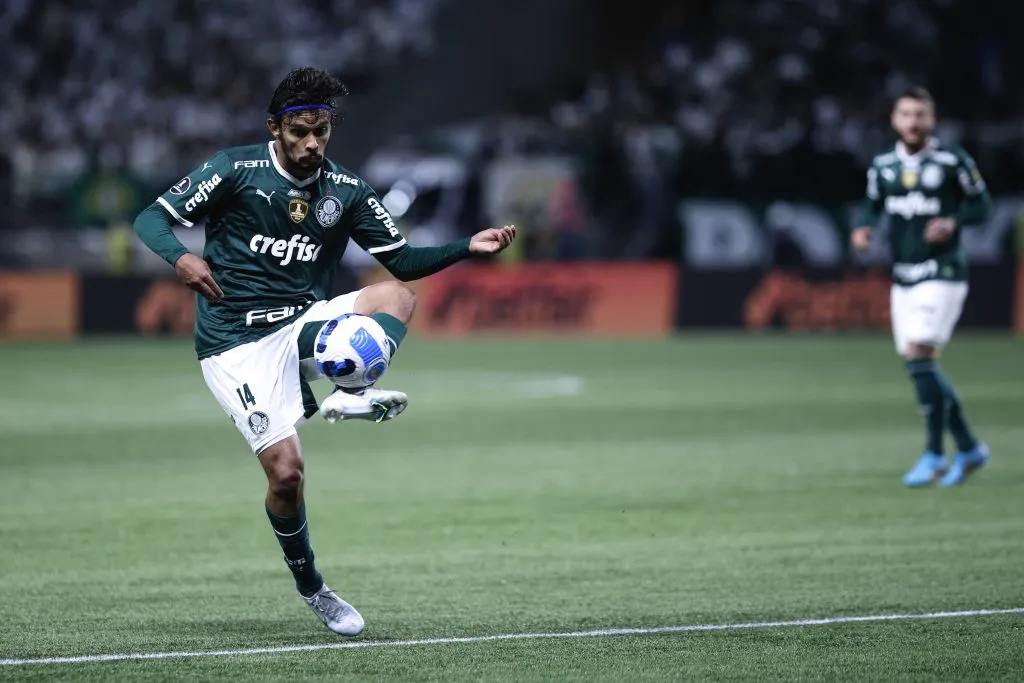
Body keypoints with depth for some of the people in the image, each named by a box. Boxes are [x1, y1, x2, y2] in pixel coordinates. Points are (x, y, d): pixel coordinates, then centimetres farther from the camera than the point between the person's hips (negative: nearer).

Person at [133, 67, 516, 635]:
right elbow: (151, 218, -3)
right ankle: (310, 588, 10)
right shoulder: (235, 170, -6)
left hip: (305, 325, 4)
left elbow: (402, 260, 11)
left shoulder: (345, 192, 6)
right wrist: (179, 258, -24)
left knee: (397, 298, -21)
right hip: (237, 344, -4)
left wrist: (469, 247, -4)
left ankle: (349, 394, -42)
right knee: (285, 471, -14)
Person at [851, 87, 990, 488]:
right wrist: (863, 228, -2)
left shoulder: (952, 161, -6)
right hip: (903, 280, 6)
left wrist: (953, 222, -17)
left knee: (920, 357, -17)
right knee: (918, 367, 6)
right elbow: (873, 204, 19)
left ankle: (934, 455, -10)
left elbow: (981, 204, 1)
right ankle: (969, 449, 20)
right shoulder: (883, 166, 7)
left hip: (942, 275, -6)